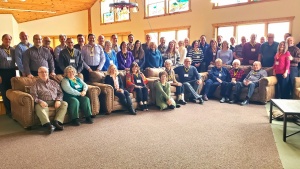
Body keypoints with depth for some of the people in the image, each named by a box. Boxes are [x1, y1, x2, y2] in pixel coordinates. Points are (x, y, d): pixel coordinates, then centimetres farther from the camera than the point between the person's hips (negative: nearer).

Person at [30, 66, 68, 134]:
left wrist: (58, 100, -5)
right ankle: (48, 125, -49)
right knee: (38, 107, -36)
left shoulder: (54, 83, 24)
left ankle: (56, 122, -35)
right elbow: (33, 96, 0)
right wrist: (40, 101, -21)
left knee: (64, 103, -24)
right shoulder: (36, 84, 15)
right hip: (43, 102, -3)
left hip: (54, 101, 3)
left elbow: (60, 93, 17)